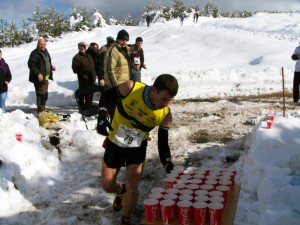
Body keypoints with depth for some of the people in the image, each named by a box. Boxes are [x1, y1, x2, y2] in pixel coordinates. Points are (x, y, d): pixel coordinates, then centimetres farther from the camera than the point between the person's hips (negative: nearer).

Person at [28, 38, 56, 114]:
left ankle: (43, 110, 31)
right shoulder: (35, 53, -13)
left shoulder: (45, 52, 15)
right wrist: (38, 74, -29)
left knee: (45, 95, 18)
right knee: (41, 94, -10)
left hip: (45, 77, 9)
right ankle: (41, 112, -4)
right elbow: (31, 65, -20)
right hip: (39, 78, -9)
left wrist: (51, 67, 7)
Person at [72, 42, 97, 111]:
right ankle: (82, 109, 6)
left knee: (90, 94, 14)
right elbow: (75, 69, -11)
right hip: (83, 79, -6)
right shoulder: (76, 57, -4)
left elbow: (93, 66, 22)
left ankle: (89, 107, 26)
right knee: (82, 94, -2)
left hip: (91, 79, 6)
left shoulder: (89, 55, 17)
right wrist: (83, 74, -18)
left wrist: (94, 75, 10)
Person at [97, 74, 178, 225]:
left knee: (132, 186, -7)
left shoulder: (165, 115, -22)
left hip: (137, 148, 0)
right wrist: (102, 116, -25)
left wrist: (168, 163, -33)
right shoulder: (130, 88, -28)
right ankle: (121, 191, 46)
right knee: (107, 186, 8)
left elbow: (163, 143, -16)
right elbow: (107, 96, -10)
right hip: (115, 143, 0)